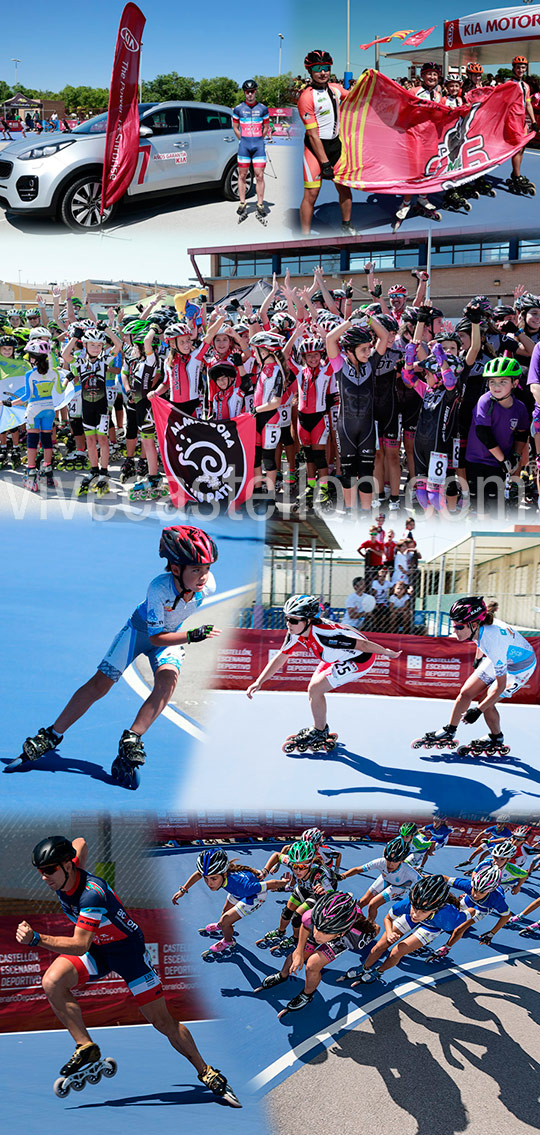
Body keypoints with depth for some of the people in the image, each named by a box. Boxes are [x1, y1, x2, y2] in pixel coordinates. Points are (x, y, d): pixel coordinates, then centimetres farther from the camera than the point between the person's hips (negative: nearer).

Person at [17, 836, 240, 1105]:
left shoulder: (92, 894, -37)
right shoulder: (62, 878, -14)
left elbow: (80, 945, -41)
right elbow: (80, 843, 7)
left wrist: (37, 939, -50)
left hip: (127, 948, -6)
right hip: (95, 947, 6)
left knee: (163, 1021, -3)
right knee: (52, 983, -24)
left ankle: (207, 1074, 18)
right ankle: (87, 1051, -11)